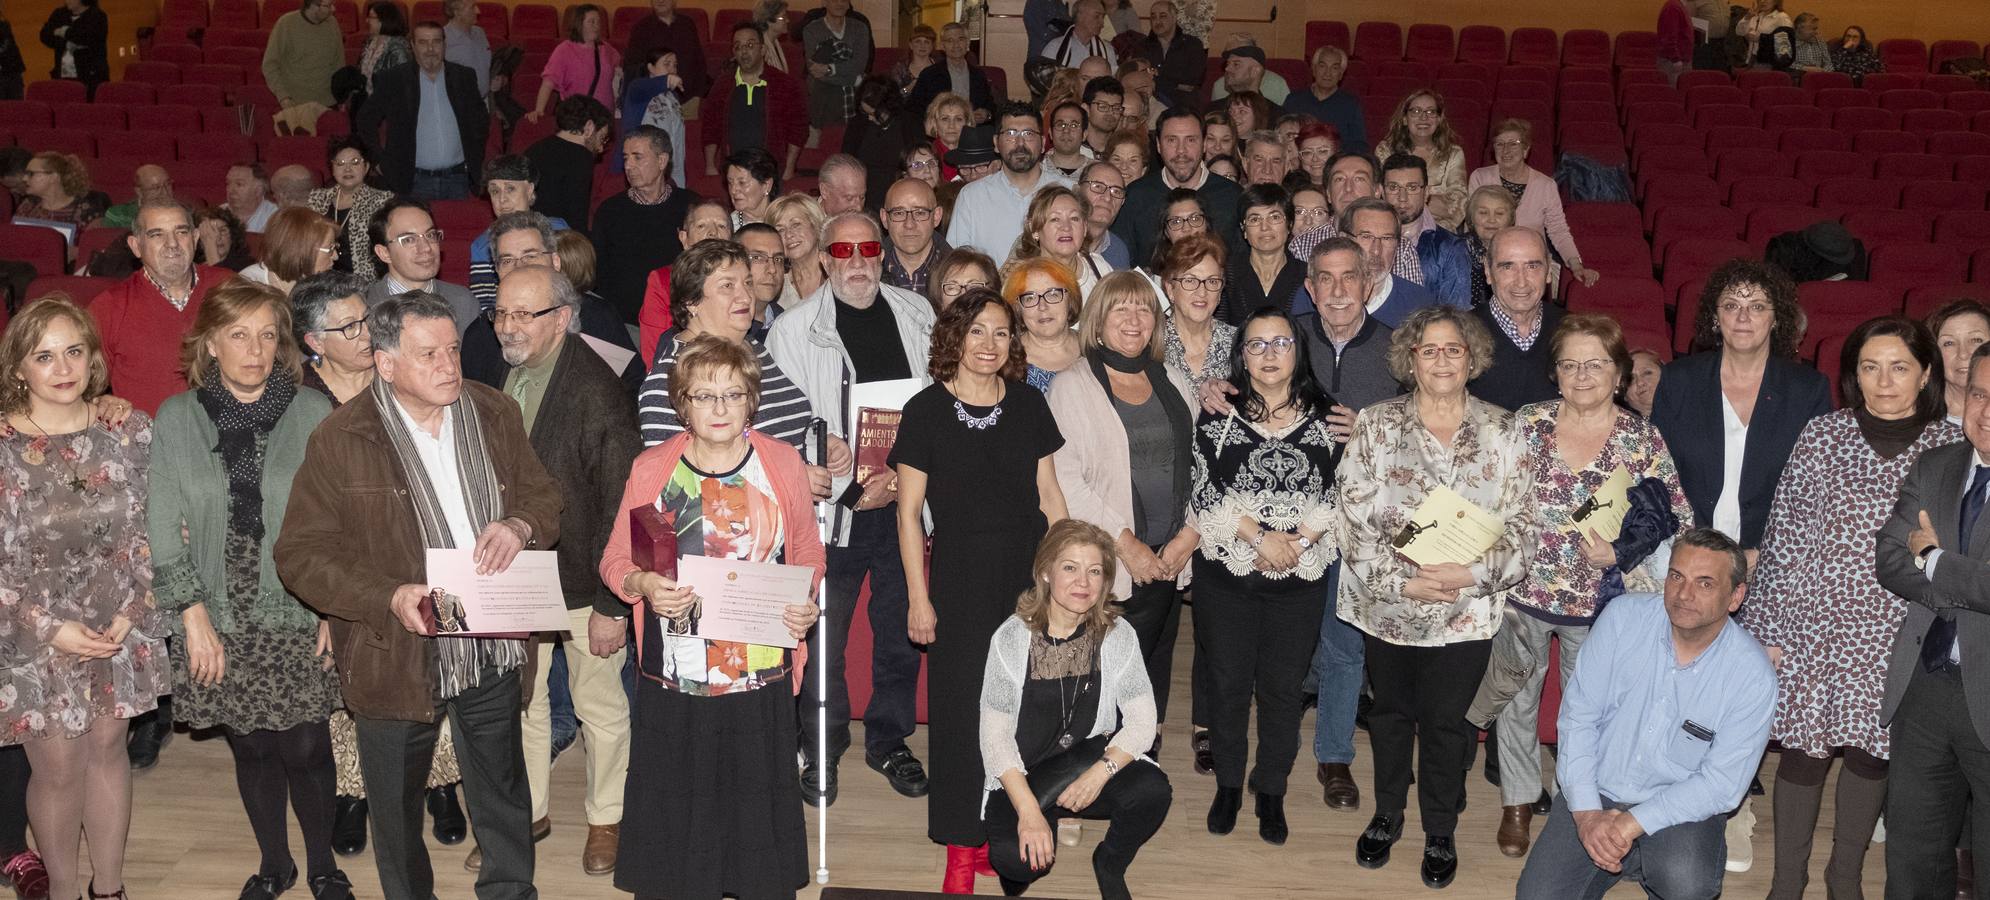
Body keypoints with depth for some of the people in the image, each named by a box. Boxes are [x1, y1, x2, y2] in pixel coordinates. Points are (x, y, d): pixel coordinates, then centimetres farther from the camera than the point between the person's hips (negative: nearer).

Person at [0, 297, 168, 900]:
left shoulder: (131, 430, -3)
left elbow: (150, 531, 2)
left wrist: (133, 609, -7)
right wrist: (51, 627, -14)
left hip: (122, 628, 3)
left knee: (108, 749, 13)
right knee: (58, 769, 6)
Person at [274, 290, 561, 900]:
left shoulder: (494, 414, 0)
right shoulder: (339, 442, -13)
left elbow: (545, 495, 9)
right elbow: (300, 556, -12)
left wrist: (519, 524, -15)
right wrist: (390, 598, -25)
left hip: (492, 649, 3)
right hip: (397, 659, -3)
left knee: (503, 795, 20)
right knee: (396, 807, 15)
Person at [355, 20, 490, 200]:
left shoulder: (464, 77, 7)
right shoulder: (394, 80, 0)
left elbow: (481, 121, 17)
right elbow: (365, 120, 5)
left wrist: (474, 161, 10)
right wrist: (381, 162, 1)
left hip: (457, 180, 2)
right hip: (415, 183, -2)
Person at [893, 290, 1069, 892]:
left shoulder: (1028, 405, 6)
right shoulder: (927, 410, -4)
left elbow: (1050, 495, 12)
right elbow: (909, 512, -2)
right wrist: (918, 597, -5)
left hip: (1029, 572, 3)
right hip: (961, 576, -3)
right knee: (963, 704, 0)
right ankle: (962, 850, 12)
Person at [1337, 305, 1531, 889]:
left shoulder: (1503, 434, -2)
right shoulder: (1375, 426, -5)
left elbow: (1519, 523, -3)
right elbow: (1354, 517, -9)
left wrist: (1473, 573, -19)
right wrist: (1401, 581, -18)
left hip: (1466, 611, 0)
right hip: (1387, 606, 0)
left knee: (1446, 722, 11)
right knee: (1390, 713, 17)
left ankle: (1440, 833, 30)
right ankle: (1386, 817, 38)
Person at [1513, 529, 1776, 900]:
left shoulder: (1753, 675, -15)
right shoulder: (1622, 617, -11)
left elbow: (1723, 783, -14)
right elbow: (1577, 716, -6)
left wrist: (1634, 823, -23)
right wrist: (1586, 811, -16)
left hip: (1681, 807, -1)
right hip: (1597, 791, 2)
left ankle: (1654, 870, 5)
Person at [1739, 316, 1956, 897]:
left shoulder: (1951, 446, -1)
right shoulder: (1823, 436, -4)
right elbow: (1783, 535, -3)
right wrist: (1767, 628, -5)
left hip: (1897, 638, 1)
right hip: (1815, 625, -1)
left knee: (1872, 752, 13)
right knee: (1803, 751, 6)